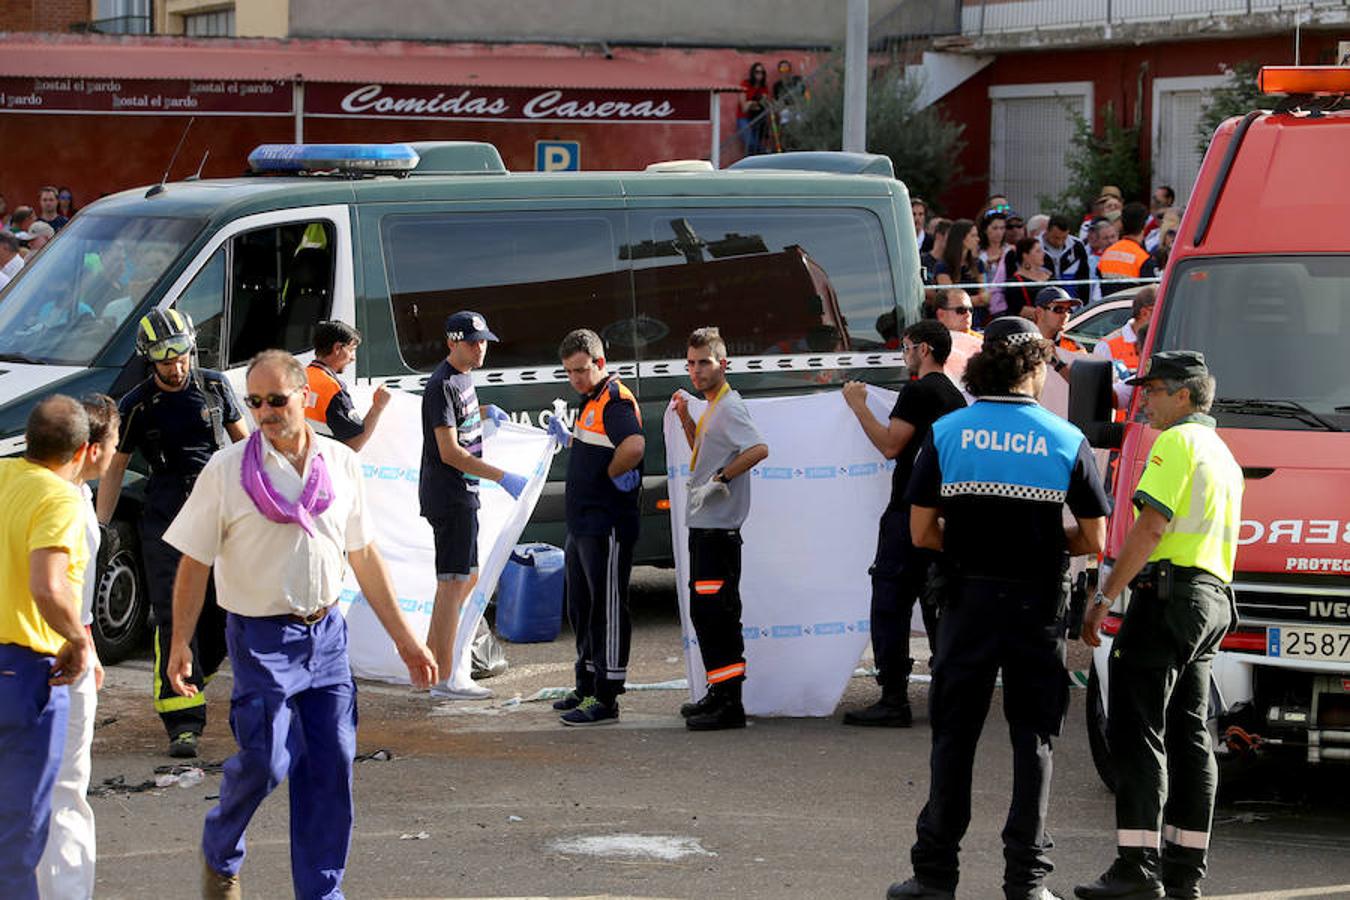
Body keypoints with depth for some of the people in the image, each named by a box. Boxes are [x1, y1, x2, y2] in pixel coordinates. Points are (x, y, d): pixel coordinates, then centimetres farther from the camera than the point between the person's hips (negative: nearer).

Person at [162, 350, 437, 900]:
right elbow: (194, 563, -2)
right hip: (261, 639, -4)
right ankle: (219, 854, 22)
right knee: (264, 761, -8)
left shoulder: (341, 464, 5)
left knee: (331, 766, 2)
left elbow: (364, 556, 12)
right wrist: (180, 644, -7)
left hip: (326, 633, 4)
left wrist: (404, 639, 12)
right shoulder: (226, 470, -6)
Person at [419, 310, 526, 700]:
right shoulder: (443, 385, -16)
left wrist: (485, 411, 23)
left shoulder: (463, 376, 14)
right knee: (452, 581, -10)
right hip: (448, 494, -10)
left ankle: (431, 656, 28)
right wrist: (502, 477, -26)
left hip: (463, 491, 10)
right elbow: (449, 451, -23)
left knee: (467, 577, 19)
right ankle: (445, 678, -10)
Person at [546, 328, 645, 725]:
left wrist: (612, 474, -19)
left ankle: (607, 699, -3)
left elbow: (634, 446, -34)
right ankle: (587, 688, 29)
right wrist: (567, 438, 14)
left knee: (608, 609, -6)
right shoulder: (592, 401, 17)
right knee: (581, 607, 18)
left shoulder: (616, 400, -15)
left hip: (607, 527, -11)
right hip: (582, 525, 11)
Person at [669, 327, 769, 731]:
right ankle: (719, 693, 24)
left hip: (718, 527, -11)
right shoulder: (712, 408, 17)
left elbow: (759, 449, -29)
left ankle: (729, 705, -10)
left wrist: (720, 479, -23)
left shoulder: (729, 407, -13)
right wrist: (686, 419, 20)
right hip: (704, 525, 11)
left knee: (715, 613, -11)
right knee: (704, 612, 16)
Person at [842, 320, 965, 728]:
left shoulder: (918, 391, -11)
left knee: (890, 606, -7)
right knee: (938, 606, 13)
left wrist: (858, 405, -6)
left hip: (910, 514, -9)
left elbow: (890, 445, -15)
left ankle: (894, 700, -10)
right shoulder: (956, 396, 18)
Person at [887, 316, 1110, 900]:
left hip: (969, 599, 1)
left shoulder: (946, 432, -2)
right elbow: (1093, 540, -1)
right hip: (1038, 605, -1)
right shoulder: (1066, 441, -4)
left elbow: (922, 533, -3)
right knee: (1033, 739, 8)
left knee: (954, 736, 10)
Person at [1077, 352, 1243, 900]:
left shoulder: (1176, 443, -7)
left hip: (1169, 592, -10)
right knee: (1189, 735, 10)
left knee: (1137, 730, -10)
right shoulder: (1224, 455, 24)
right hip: (1214, 599, 10)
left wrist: (1103, 598, -16)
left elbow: (1150, 528, -16)